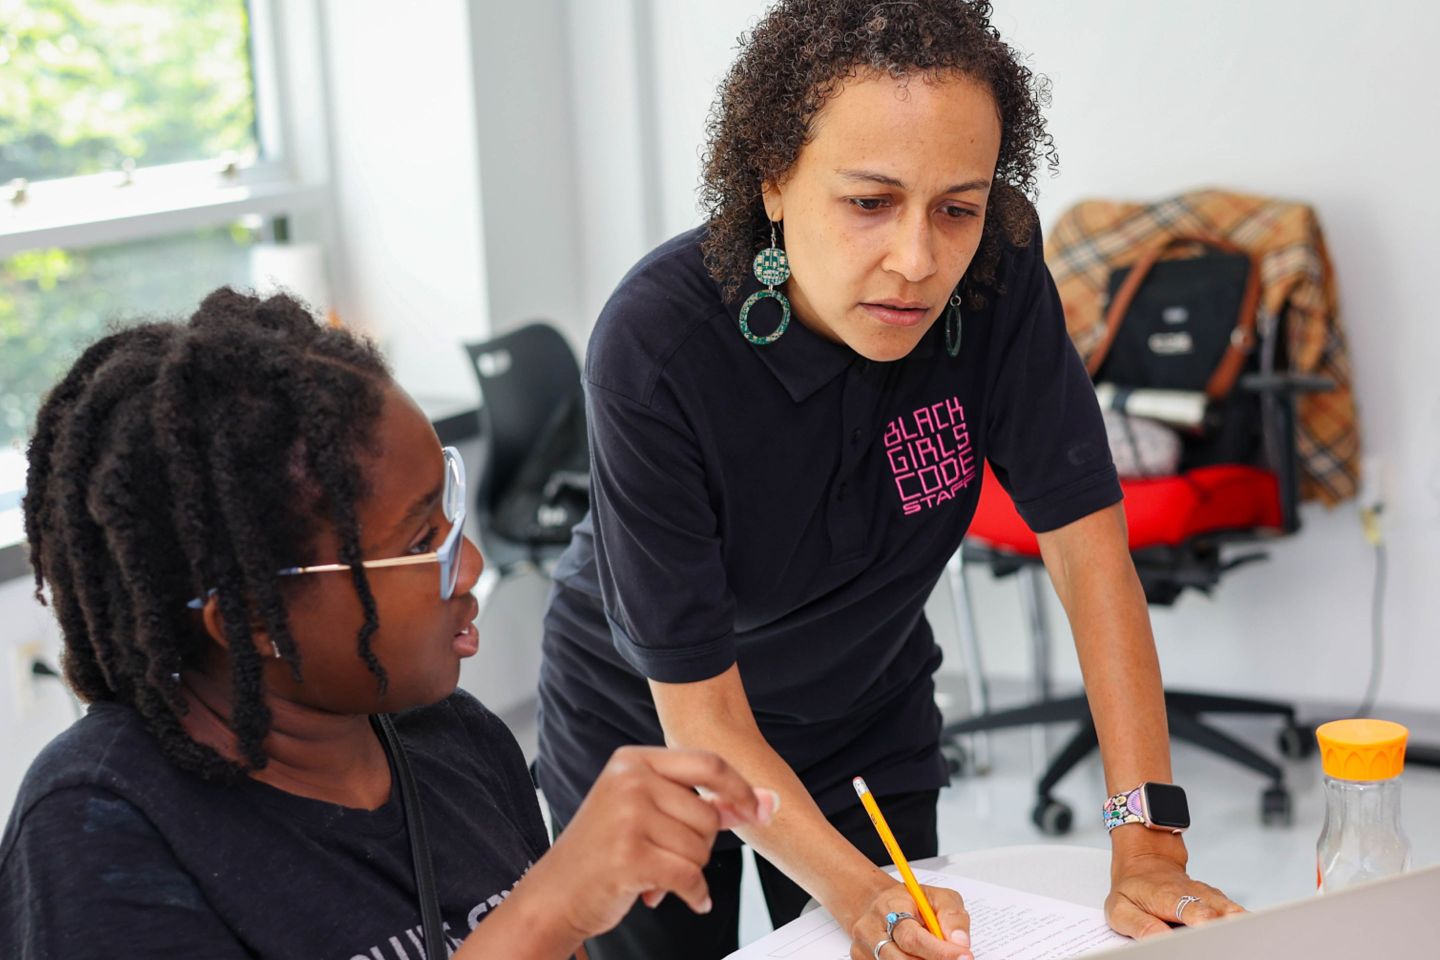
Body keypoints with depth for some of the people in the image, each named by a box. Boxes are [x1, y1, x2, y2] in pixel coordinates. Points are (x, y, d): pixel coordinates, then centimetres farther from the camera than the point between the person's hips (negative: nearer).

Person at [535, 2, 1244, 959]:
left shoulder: (996, 279, -24)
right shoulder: (654, 343, -33)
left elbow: (1088, 549, -22)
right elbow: (699, 712, -29)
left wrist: (1148, 851, -30)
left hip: (867, 717, 3)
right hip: (645, 723, -2)